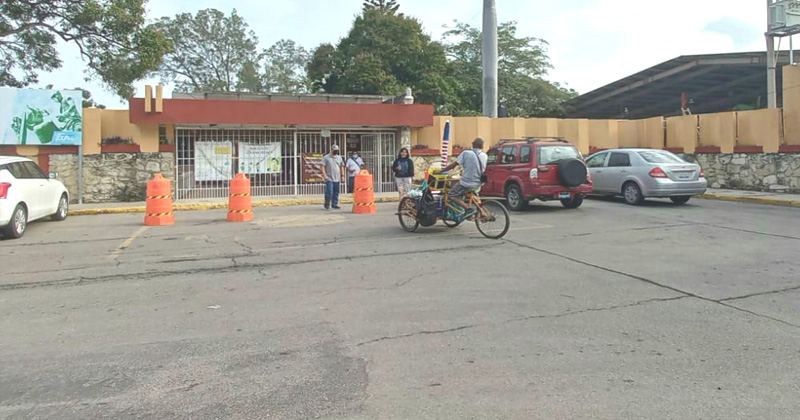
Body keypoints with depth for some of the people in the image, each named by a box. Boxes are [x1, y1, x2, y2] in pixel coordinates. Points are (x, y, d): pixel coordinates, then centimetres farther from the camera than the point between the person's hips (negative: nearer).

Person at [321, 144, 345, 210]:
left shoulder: (339, 157, 14)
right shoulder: (326, 157, -1)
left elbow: (341, 167, 19)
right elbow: (323, 167, -6)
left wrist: (342, 175, 12)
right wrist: (324, 175, -15)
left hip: (337, 179, 5)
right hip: (329, 179, -5)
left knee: (336, 192, 7)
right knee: (329, 192, -10)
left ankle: (335, 205, 15)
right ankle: (327, 205, 4)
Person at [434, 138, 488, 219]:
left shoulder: (466, 153, -10)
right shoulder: (485, 156, 4)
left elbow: (453, 165, -11)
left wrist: (440, 171, 0)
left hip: (467, 182, -6)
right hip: (478, 184, 6)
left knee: (452, 195, 9)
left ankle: (469, 209, -7)